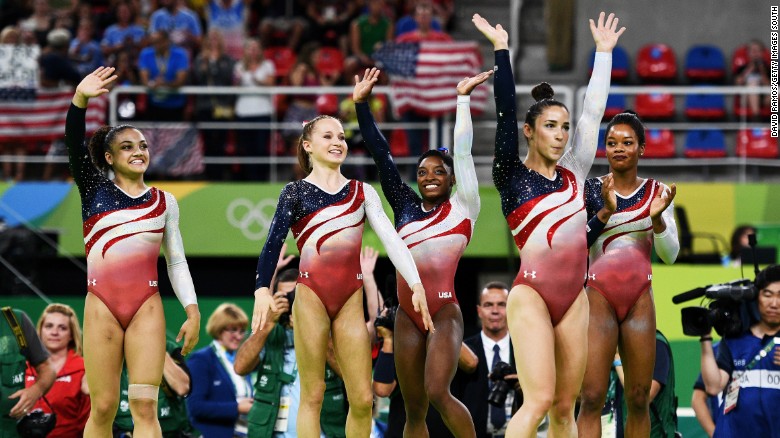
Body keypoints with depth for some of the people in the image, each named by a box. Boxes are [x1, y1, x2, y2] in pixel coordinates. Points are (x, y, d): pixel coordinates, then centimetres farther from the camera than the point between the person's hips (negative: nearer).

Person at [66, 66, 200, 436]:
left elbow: (177, 261, 17)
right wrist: (80, 100, -24)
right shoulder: (94, 190, 9)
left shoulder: (164, 202, 14)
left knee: (145, 407, -9)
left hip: (147, 307, 1)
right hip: (102, 306, -1)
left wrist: (193, 312, 6)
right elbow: (74, 144, -7)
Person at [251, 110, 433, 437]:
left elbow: (391, 238, 7)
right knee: (313, 395, -3)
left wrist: (416, 285, -5)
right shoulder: (295, 192, 5)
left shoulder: (363, 192, 14)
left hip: (351, 298, 3)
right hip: (312, 293, -3)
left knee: (362, 399, -2)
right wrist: (262, 289, -20)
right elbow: (273, 243, -4)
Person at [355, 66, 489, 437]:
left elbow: (463, 151, 1)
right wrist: (362, 104, 15)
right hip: (407, 314, 5)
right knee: (414, 408, 5)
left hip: (444, 311, -5)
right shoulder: (406, 207, 16)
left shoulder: (462, 208, 6)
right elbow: (382, 155, 16)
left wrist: (463, 99, 1)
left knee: (438, 393, -19)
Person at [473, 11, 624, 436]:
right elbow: (506, 112, -7)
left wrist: (604, 51, 19)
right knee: (539, 400, -16)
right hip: (532, 294, -6)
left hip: (574, 297, 6)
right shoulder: (513, 176, 0)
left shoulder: (573, 171, 13)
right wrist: (501, 50, -9)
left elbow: (594, 110, 17)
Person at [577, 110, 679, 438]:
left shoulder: (657, 193, 7)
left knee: (639, 399, 2)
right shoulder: (590, 190, 2)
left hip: (640, 300, 2)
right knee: (592, 398, -12)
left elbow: (670, 255, 2)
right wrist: (605, 213, -20)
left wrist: (657, 216, -15)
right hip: (599, 297, -2)